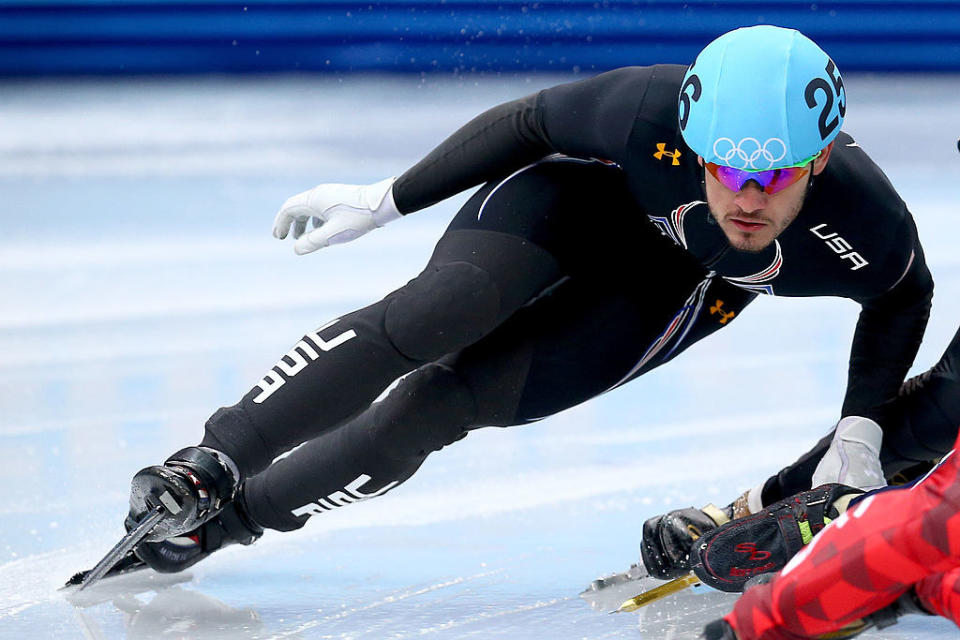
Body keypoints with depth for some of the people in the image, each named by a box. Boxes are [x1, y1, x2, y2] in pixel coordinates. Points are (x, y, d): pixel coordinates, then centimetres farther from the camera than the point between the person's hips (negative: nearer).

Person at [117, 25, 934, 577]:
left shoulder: (866, 227, -35)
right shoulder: (650, 114, -39)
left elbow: (905, 296, -9)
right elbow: (530, 122, -17)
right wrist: (386, 200, -11)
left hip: (673, 288, 1)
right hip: (584, 194, -1)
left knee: (441, 404, -13)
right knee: (427, 318, -27)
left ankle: (233, 516, 1)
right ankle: (213, 463, -11)